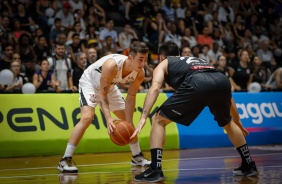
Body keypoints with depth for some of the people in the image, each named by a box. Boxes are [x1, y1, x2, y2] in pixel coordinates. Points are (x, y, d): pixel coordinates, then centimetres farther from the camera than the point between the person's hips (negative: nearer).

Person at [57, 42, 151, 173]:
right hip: (89, 83, -7)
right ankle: (65, 160, -24)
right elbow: (102, 93, -35)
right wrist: (108, 118, -47)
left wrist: (129, 123, -15)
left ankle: (137, 157, 30)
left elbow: (131, 98, -9)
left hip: (109, 86, 7)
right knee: (87, 117, -28)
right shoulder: (112, 65, -40)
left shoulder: (140, 73, -21)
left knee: (127, 119, 10)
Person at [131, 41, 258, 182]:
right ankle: (249, 165, 37)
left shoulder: (163, 64, 31)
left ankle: (155, 170, 1)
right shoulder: (196, 60, 44)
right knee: (227, 122, 34)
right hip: (222, 80, 5)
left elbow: (155, 88, 6)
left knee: (159, 120, 10)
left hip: (196, 84, -5)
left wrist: (143, 118, -1)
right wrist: (237, 121, 54)